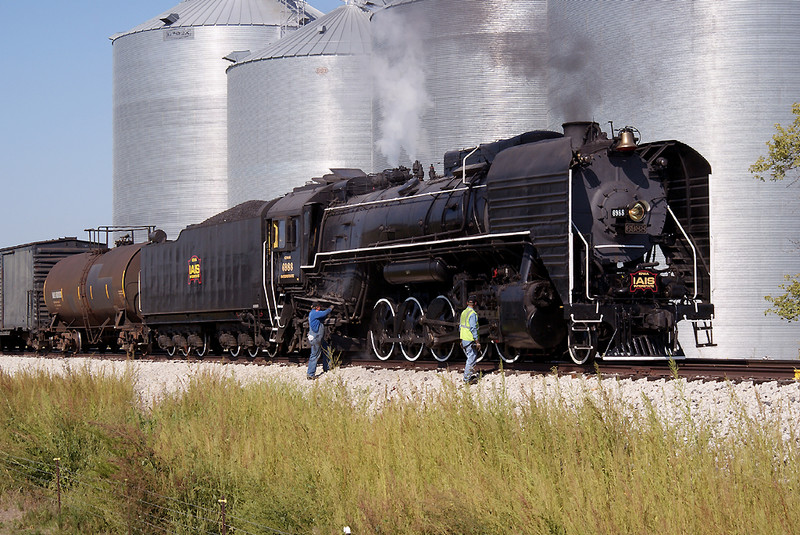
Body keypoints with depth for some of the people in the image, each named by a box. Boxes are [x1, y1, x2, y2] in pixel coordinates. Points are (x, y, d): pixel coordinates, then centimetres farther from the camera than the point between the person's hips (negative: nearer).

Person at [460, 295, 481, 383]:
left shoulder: (463, 313, 10)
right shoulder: (473, 314, -17)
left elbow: (461, 327, 16)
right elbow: (473, 329, -21)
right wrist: (477, 341, -17)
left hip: (464, 339, 9)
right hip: (470, 340, -9)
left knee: (470, 357, 19)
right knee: (471, 358, -3)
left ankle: (469, 374, 24)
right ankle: (467, 377, -3)